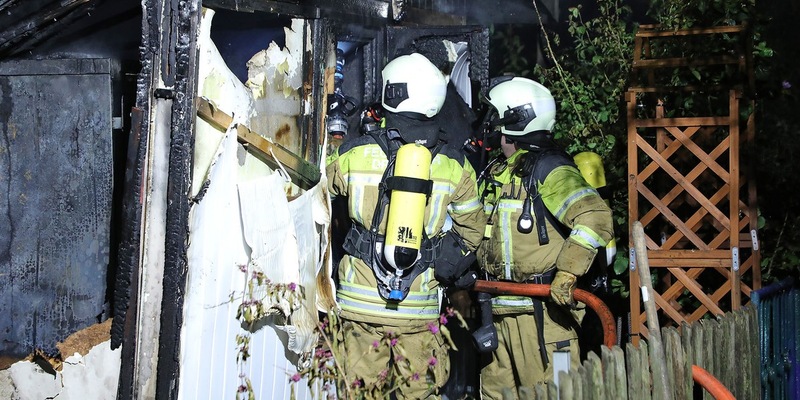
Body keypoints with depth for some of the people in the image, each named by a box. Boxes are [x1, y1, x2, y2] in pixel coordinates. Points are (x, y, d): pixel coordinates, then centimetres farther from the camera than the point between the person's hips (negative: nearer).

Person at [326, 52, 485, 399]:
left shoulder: (353, 154, -4)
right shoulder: (455, 166, -1)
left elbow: (327, 179, 18)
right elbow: (472, 229, 10)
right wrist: (451, 266, 28)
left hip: (360, 301, 0)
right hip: (418, 305, 0)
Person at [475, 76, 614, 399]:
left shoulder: (547, 169, -13)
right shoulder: (495, 172, 15)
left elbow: (595, 217, -26)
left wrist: (566, 274, -30)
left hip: (543, 308, -9)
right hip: (498, 308, 9)